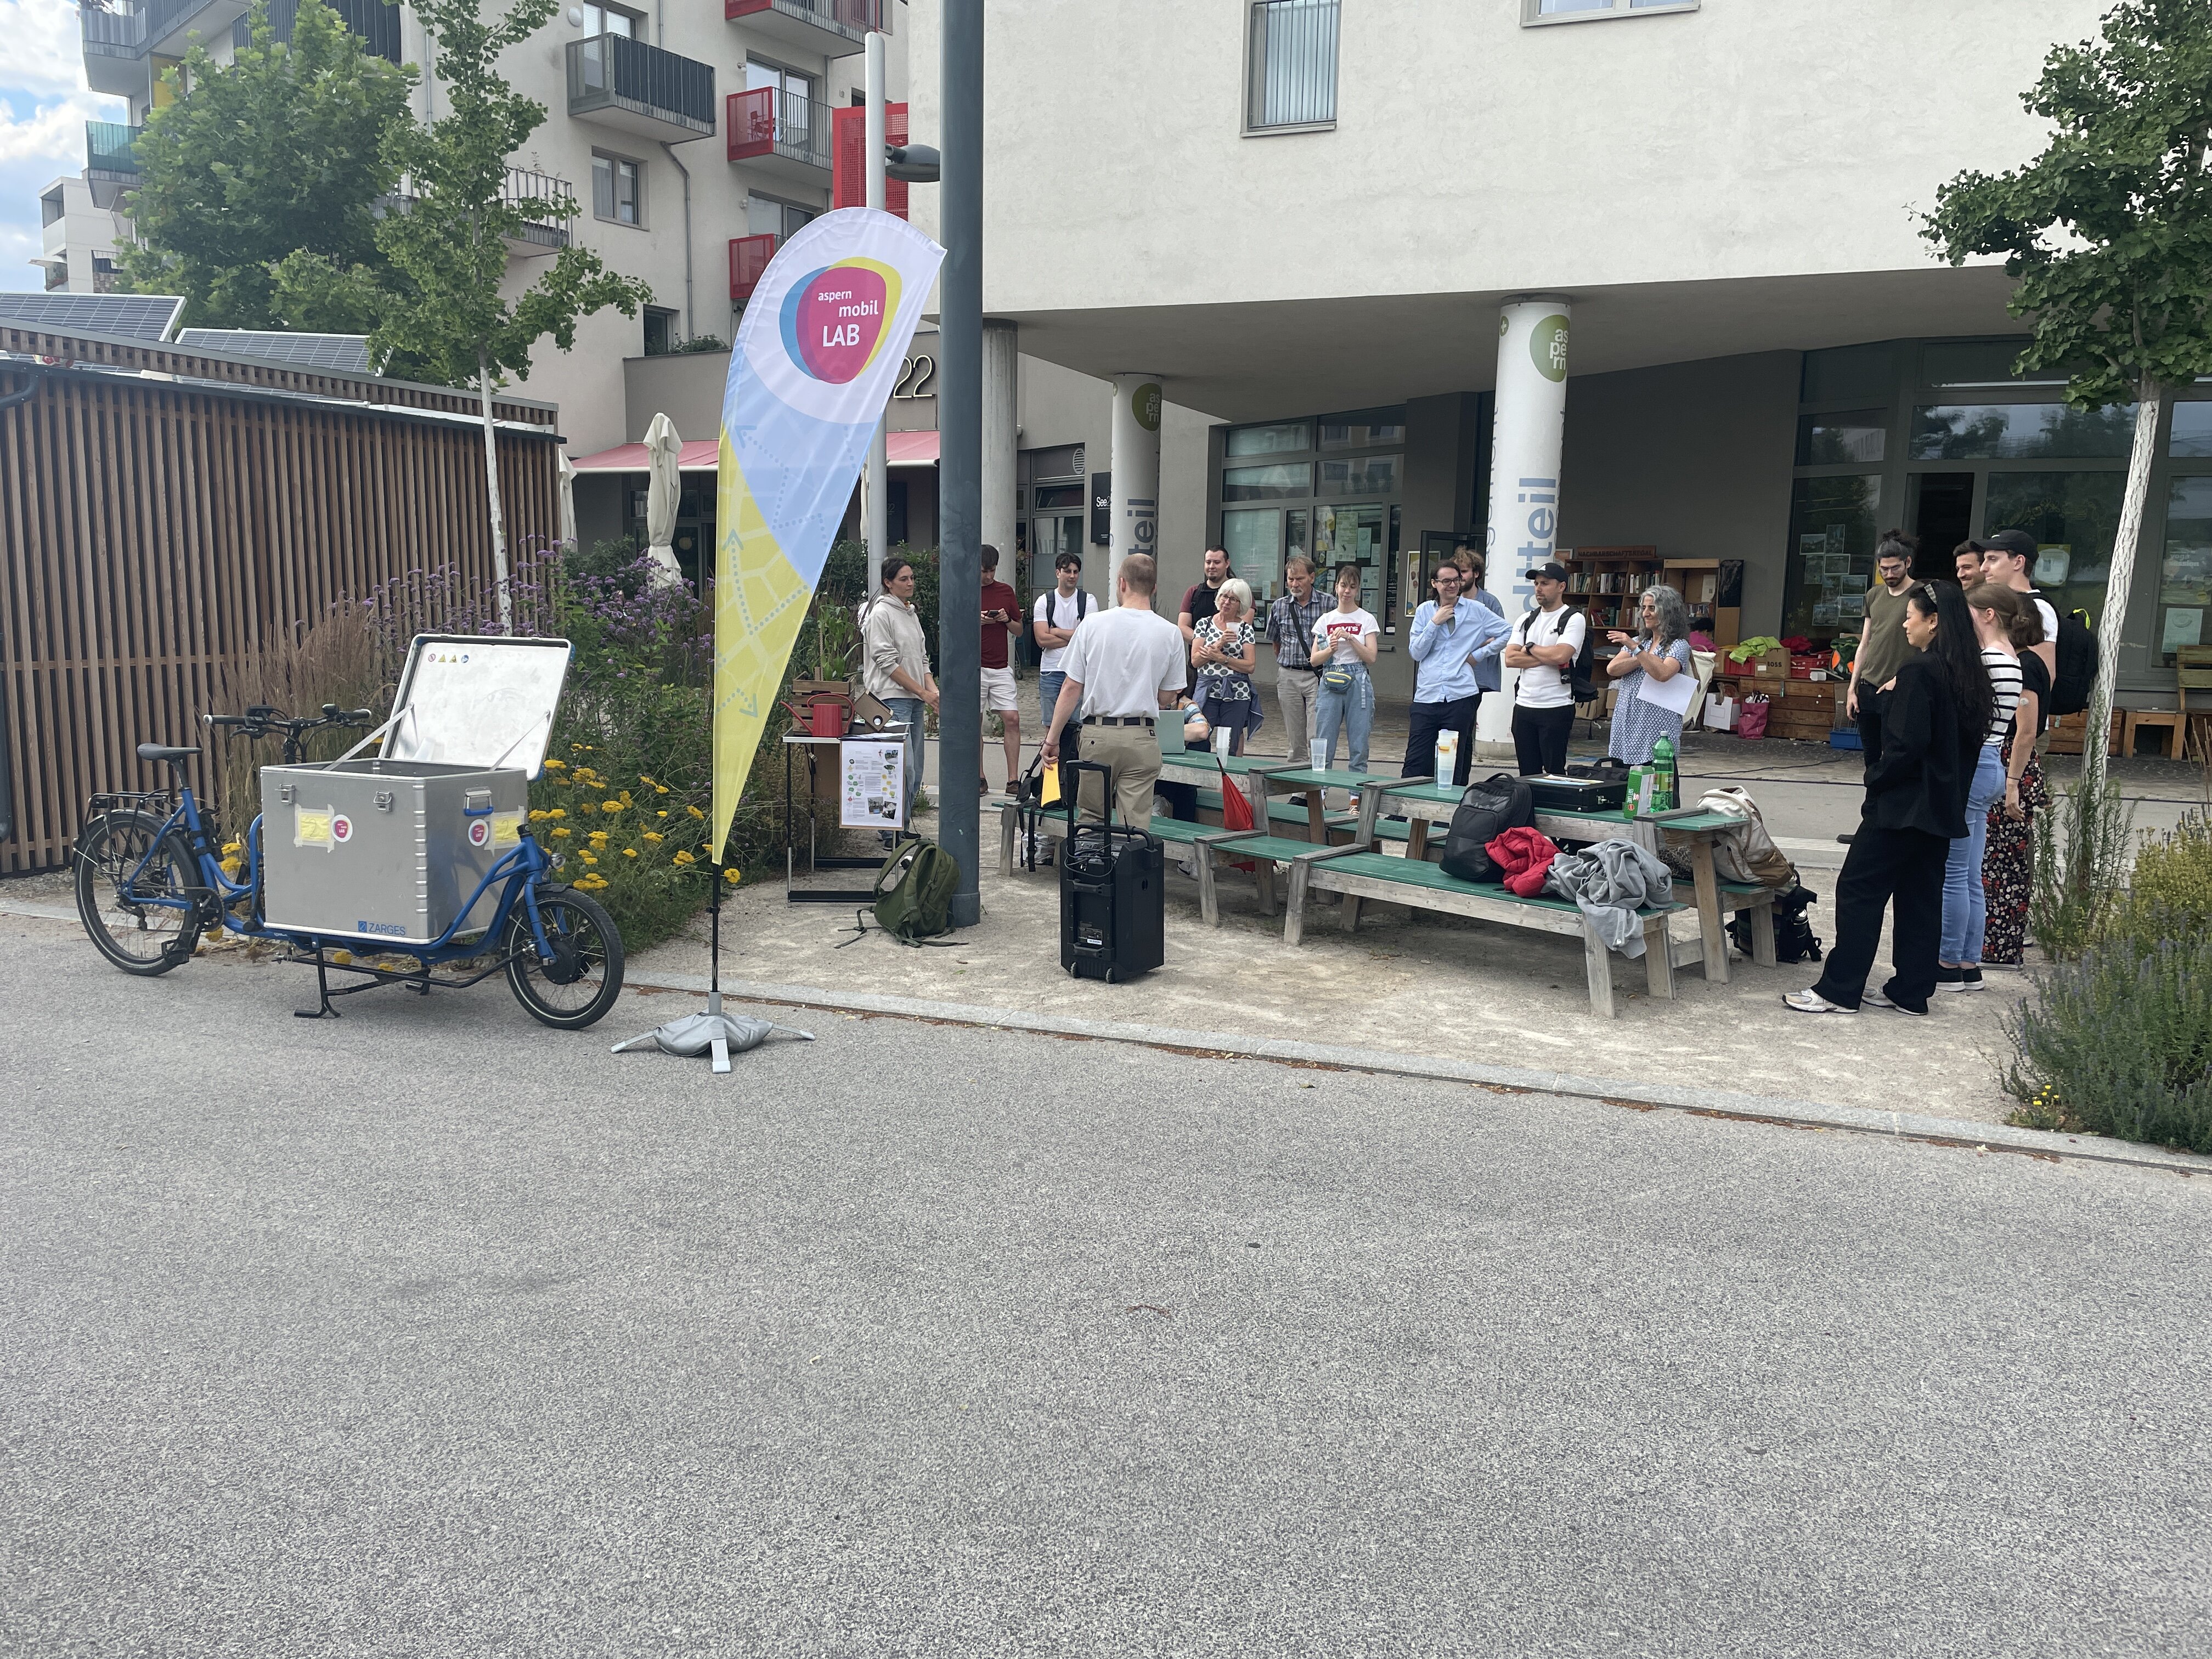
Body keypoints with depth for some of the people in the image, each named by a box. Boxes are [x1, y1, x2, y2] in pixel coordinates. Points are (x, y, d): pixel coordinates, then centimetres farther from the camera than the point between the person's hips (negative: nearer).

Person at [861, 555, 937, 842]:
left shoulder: (911, 613, 19)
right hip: (892, 698, -9)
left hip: (914, 699, 9)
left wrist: (932, 688, 4)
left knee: (915, 771, 8)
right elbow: (887, 662, -13)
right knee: (903, 768, -14)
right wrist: (922, 692, -13)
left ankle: (903, 827, 16)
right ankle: (894, 833, -8)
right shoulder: (881, 613, -7)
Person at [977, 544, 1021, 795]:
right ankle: (979, 779, 11)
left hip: (1001, 668, 2)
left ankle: (1013, 780, -2)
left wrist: (1007, 620, -6)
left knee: (1012, 720, -6)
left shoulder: (1007, 592, 11)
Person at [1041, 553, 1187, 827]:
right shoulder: (1171, 634, -1)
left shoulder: (1093, 625, -2)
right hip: (1142, 740, 0)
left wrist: (1052, 738, 6)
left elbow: (1071, 689, -1)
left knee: (1089, 818, 12)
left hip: (1097, 735, 0)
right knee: (1135, 825, 1)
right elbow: (1166, 698, 6)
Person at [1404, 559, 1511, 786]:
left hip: (1460, 697, -1)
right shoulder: (1425, 611, 9)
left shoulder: (1477, 611, 6)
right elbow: (1416, 652, 3)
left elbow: (1508, 632, 11)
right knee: (1415, 764, -3)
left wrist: (1480, 654, 5)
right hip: (1426, 696, 1)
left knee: (1454, 765, 4)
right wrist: (1435, 622, -5)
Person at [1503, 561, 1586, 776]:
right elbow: (1510, 659, 1)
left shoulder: (1574, 619, -4)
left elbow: (1560, 655, -21)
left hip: (1556, 708, -6)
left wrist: (1530, 648, -4)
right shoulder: (1526, 619, 13)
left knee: (1554, 772, -2)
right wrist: (1547, 658, -9)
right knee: (1527, 773, 10)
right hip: (1523, 706, 6)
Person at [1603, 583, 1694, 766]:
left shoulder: (1679, 646, -2)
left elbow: (1663, 674, -23)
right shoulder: (1639, 641, 16)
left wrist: (1636, 648, -23)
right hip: (1625, 729, 6)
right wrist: (1642, 659, -9)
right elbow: (1612, 669, 1)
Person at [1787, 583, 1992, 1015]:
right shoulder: (1967, 673, 10)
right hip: (1943, 807, 9)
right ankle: (1911, 991, 17)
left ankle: (1839, 990, -1)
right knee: (1922, 897, 12)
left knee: (1859, 888, -3)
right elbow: (1968, 740, 17)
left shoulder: (1919, 671, -17)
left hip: (1904, 802, -9)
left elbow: (1906, 744, -21)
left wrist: (1875, 778, -7)